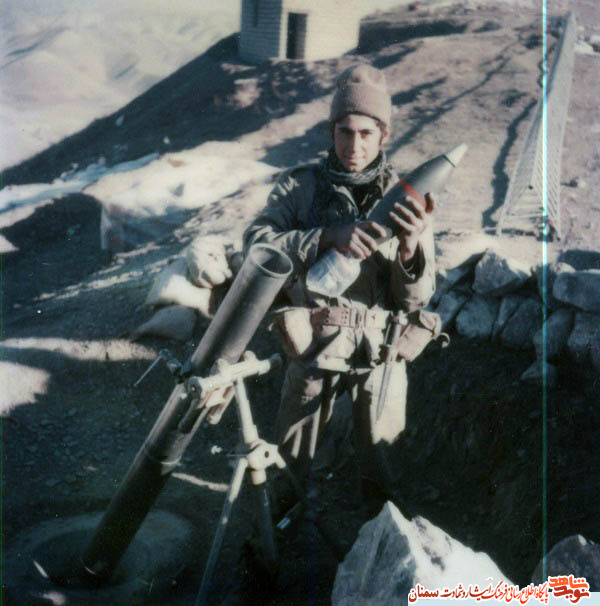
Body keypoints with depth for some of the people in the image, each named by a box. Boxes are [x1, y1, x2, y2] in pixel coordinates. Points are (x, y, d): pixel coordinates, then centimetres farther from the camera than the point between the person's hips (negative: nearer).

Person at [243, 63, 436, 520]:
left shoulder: (406, 199, -8)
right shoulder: (301, 185, -8)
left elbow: (415, 299, -12)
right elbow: (256, 242, -23)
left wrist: (411, 249, -33)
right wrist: (328, 236, -36)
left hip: (380, 350, 0)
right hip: (313, 345, 0)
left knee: (383, 463, 16)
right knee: (290, 461, 17)